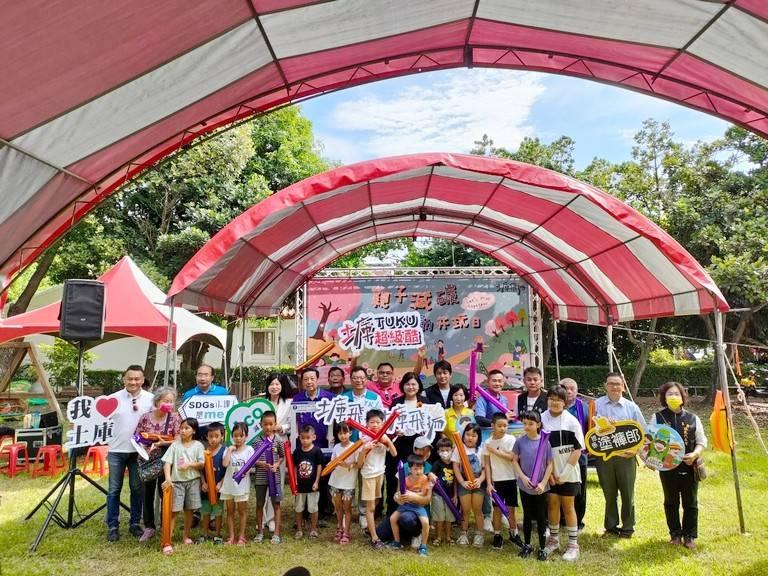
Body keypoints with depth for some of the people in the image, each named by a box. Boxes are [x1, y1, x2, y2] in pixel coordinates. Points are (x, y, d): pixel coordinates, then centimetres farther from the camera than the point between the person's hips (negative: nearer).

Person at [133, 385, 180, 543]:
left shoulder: (174, 418, -7)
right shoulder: (145, 417, -4)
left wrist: (161, 443, -21)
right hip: (147, 460, 2)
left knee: (164, 492, 5)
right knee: (147, 494, 10)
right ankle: (149, 527, 26)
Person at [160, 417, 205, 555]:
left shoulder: (198, 445, 1)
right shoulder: (175, 445, -2)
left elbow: (202, 464, -1)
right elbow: (167, 462, -10)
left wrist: (190, 464, -17)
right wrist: (168, 478, -24)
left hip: (192, 481, 1)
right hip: (177, 481, -1)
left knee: (189, 510, 11)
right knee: (173, 511, -4)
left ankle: (186, 536, 27)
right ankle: (167, 542, -2)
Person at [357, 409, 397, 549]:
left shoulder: (384, 438, -1)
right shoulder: (363, 440, -15)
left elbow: (394, 454, -10)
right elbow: (359, 465, -15)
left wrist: (388, 441, -22)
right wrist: (364, 450, -29)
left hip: (380, 473, 5)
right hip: (368, 475, -5)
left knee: (374, 504, 16)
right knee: (370, 506, -2)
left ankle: (370, 529, 31)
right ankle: (374, 538, 0)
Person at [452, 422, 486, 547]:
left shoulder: (481, 450, 2)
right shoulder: (459, 448, -3)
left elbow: (485, 468, 1)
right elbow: (455, 467, -6)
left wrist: (480, 480, -16)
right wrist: (462, 482, -15)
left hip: (478, 483, 1)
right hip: (464, 483, -1)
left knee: (477, 509, 2)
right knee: (466, 510, 3)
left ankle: (479, 534, 15)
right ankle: (463, 534, 17)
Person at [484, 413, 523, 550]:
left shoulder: (511, 439, -6)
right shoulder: (488, 443, -2)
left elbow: (512, 457, -17)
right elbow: (487, 464, -1)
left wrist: (494, 451, -16)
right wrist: (489, 483, -6)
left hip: (510, 479, -1)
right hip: (496, 480, 1)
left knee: (511, 508, 9)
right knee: (497, 508, 8)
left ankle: (513, 533, 27)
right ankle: (497, 536, 20)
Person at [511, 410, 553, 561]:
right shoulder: (520, 441, -6)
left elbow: (550, 464, -5)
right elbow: (515, 461, 1)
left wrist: (543, 483, -10)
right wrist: (523, 477, -11)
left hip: (541, 487, -1)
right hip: (525, 486, 1)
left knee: (541, 517, 9)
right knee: (527, 516, 14)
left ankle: (542, 548, 24)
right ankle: (527, 545, 29)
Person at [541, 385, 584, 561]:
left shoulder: (572, 421, -9)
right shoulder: (541, 419, -5)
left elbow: (578, 449, -8)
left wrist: (564, 473, -11)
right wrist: (549, 472, -6)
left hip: (568, 473, -2)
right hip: (549, 473, 2)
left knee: (568, 507, 6)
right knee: (552, 505, 10)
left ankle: (573, 544, 18)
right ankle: (553, 540, 26)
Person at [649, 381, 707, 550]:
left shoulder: (693, 418, 0)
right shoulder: (657, 417, -2)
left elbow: (702, 442, 3)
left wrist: (694, 454, -15)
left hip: (689, 467, 0)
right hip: (667, 467, 0)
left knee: (690, 504, 9)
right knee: (671, 503, 12)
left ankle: (689, 536, 23)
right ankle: (675, 534, 27)